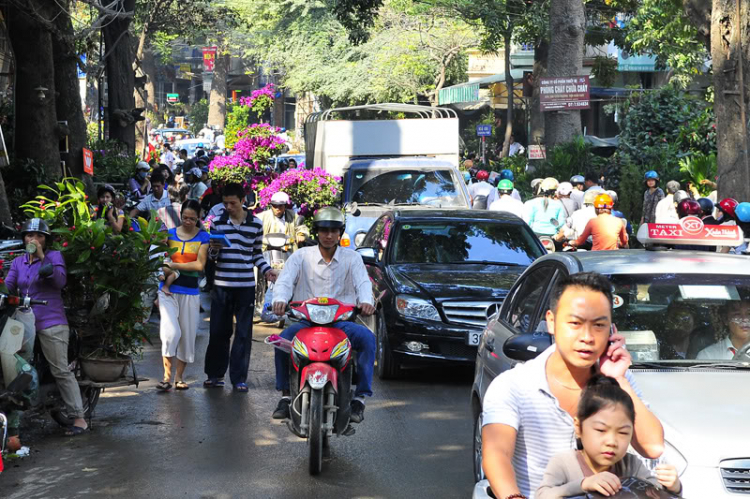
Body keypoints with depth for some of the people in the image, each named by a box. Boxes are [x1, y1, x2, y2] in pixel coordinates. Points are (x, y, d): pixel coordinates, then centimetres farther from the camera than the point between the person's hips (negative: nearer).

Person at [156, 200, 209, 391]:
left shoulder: (203, 237, 2)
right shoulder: (170, 234, 7)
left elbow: (200, 265, -8)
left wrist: (174, 265, -9)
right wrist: (166, 277, -10)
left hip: (190, 292, 0)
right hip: (168, 290, 0)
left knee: (187, 335, 4)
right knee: (171, 332, -14)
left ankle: (179, 377, 17)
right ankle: (167, 376, -6)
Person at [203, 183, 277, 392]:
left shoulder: (256, 224, 4)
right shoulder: (218, 222, 4)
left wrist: (266, 270, -2)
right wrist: (213, 248, -14)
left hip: (246, 286, 0)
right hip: (221, 284, 0)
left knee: (243, 333, 1)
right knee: (218, 331, 5)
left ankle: (239, 378, 8)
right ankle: (215, 373, 19)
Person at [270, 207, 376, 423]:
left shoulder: (352, 258, 9)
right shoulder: (302, 256, 8)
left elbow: (363, 282, -6)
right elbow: (285, 280, -5)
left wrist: (366, 301, -31)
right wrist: (280, 299, -29)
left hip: (341, 321, 0)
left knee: (367, 338, -29)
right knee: (284, 338, -29)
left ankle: (360, 396, -22)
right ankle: (285, 395, -14)